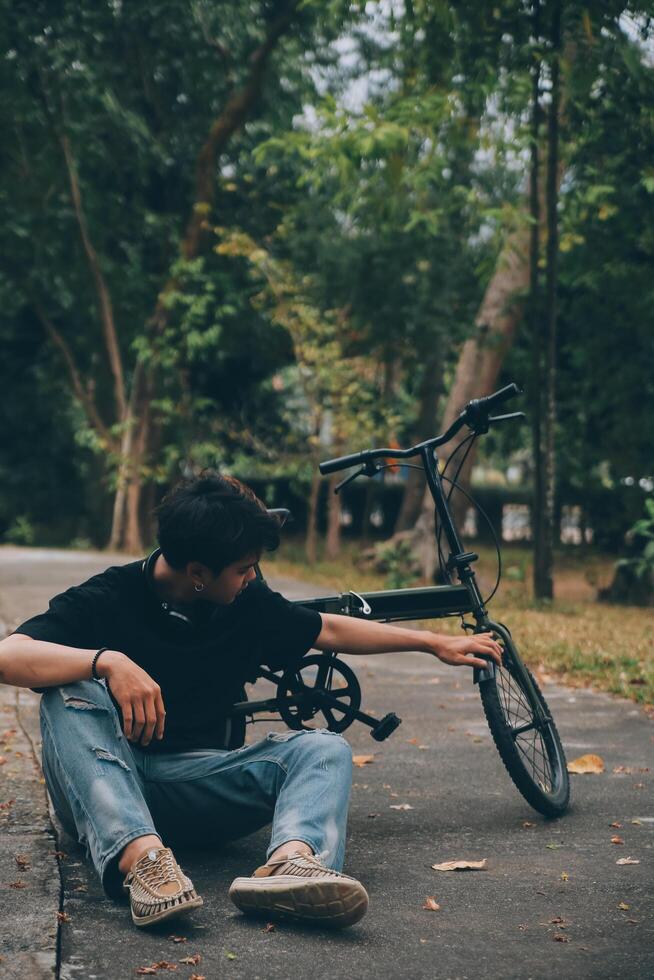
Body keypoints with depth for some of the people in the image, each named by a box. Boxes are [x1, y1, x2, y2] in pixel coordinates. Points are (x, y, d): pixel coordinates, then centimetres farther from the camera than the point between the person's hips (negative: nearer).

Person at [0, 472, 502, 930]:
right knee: (74, 691, -32)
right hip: (105, 780, -3)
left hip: (198, 782, 4)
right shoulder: (107, 599, -10)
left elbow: (331, 630, 19)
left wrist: (434, 642, 22)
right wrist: (108, 661, -39)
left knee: (325, 748, -18)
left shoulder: (247, 602, 4)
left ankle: (291, 860, -51)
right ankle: (140, 857, -50)